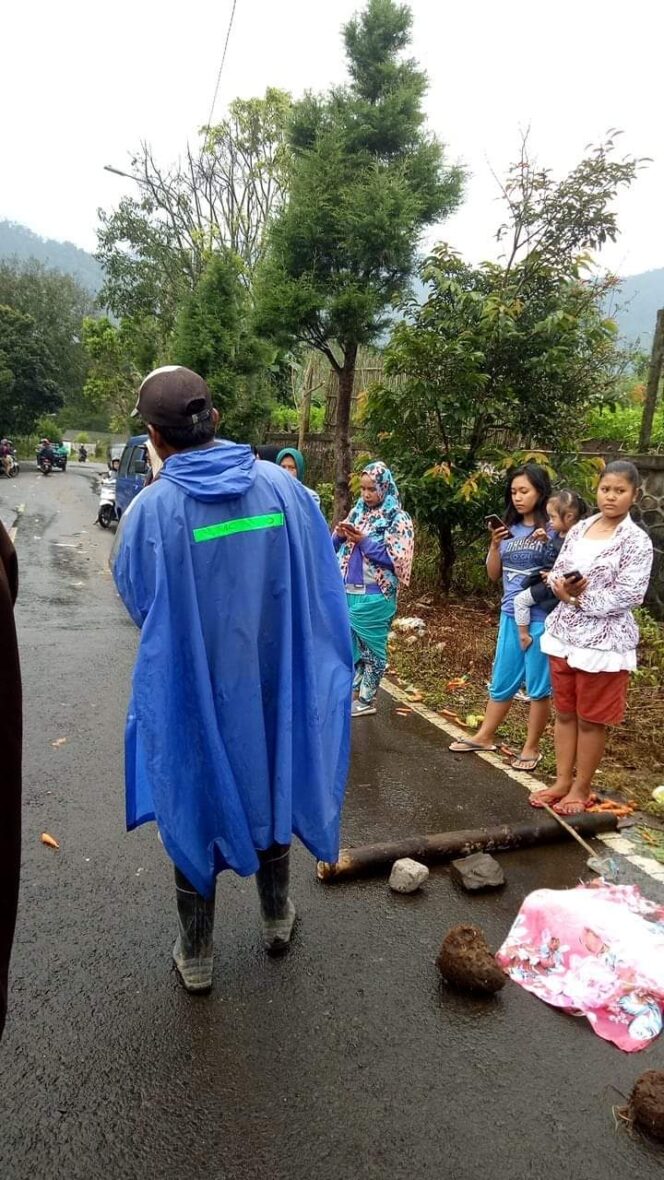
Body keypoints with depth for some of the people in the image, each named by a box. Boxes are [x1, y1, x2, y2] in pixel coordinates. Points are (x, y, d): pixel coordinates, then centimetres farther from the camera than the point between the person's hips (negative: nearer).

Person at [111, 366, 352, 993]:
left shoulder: (149, 510, -19)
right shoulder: (282, 486, -10)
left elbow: (139, 606, -3)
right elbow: (321, 589, -1)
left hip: (190, 698, -2)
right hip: (271, 689, 3)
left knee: (195, 811, 16)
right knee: (270, 793, 24)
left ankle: (195, 958, 34)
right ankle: (277, 922, 45)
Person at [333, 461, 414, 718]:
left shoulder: (398, 519, -7)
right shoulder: (357, 511, 10)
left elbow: (397, 558, -14)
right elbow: (338, 546, 14)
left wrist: (364, 541, -17)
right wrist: (341, 535, -9)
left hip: (374, 596, -5)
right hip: (347, 591, 6)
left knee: (371, 647, 6)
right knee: (349, 643, 12)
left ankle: (366, 699, 18)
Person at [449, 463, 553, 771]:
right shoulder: (509, 528, 8)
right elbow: (493, 574, 10)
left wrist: (550, 544, -25)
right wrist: (495, 544, -5)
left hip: (541, 618, -5)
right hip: (510, 615, 5)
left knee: (538, 685, 6)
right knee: (502, 680, 17)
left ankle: (531, 747, 20)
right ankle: (485, 736, 31)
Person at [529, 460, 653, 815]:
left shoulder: (637, 541, -10)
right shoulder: (579, 529, 7)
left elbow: (629, 595, -17)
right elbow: (557, 572, 9)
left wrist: (582, 598, -16)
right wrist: (562, 587, -12)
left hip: (604, 641, -5)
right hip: (564, 633, 6)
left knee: (591, 718, 7)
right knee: (564, 712, 14)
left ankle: (581, 788, 22)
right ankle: (562, 781, 27)